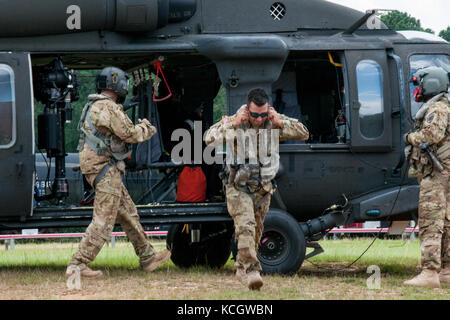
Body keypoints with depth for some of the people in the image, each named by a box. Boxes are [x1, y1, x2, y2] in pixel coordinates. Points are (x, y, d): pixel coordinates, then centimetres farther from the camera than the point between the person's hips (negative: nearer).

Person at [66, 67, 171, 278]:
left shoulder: (93, 106, 17)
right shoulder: (109, 107, -15)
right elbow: (130, 134, -15)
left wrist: (139, 127, 17)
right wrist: (147, 129, 4)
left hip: (95, 167, 11)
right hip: (105, 168, -11)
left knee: (128, 213, 16)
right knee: (103, 222, -10)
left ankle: (148, 258, 23)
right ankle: (77, 265, -12)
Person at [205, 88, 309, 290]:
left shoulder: (273, 123, -6)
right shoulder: (236, 123, -12)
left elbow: (304, 134, -9)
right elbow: (209, 139, -21)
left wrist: (280, 122, -21)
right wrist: (233, 124, -28)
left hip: (263, 189, 4)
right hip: (238, 188, -4)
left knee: (256, 232, 13)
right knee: (246, 227, -21)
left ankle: (241, 269, 30)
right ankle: (251, 271, -27)